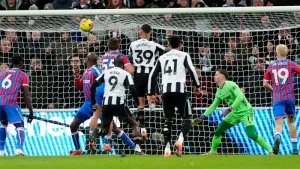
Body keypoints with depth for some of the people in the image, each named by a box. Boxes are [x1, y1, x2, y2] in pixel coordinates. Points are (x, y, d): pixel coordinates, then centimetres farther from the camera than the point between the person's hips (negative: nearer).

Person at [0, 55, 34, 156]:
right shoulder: (23, 75, 11)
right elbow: (27, 95, 2)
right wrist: (31, 112, 4)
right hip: (10, 103, -5)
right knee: (20, 126, 2)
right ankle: (19, 149, -20)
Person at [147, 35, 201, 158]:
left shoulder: (162, 58, 19)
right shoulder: (184, 56, 8)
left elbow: (152, 75, 17)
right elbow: (192, 70, -5)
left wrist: (151, 93, 22)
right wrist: (197, 86, 4)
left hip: (166, 91, 3)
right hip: (179, 90, -3)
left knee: (168, 119, 15)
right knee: (187, 118, 6)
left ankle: (167, 148, 5)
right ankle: (180, 140, -19)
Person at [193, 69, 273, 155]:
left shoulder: (230, 85, -18)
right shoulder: (219, 91, 7)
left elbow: (240, 96, -29)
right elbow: (213, 106, 17)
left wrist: (229, 109, -33)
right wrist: (202, 117, 11)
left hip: (246, 111, -8)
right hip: (235, 113, 8)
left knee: (251, 134, -23)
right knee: (218, 131, 6)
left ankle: (270, 150, -13)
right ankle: (213, 151, 24)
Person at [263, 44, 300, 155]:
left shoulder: (271, 67, 7)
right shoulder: (291, 65, 3)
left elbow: (265, 84, 5)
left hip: (277, 99, 0)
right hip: (290, 97, 0)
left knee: (279, 124, -9)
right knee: (291, 121, 18)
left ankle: (277, 138, -44)